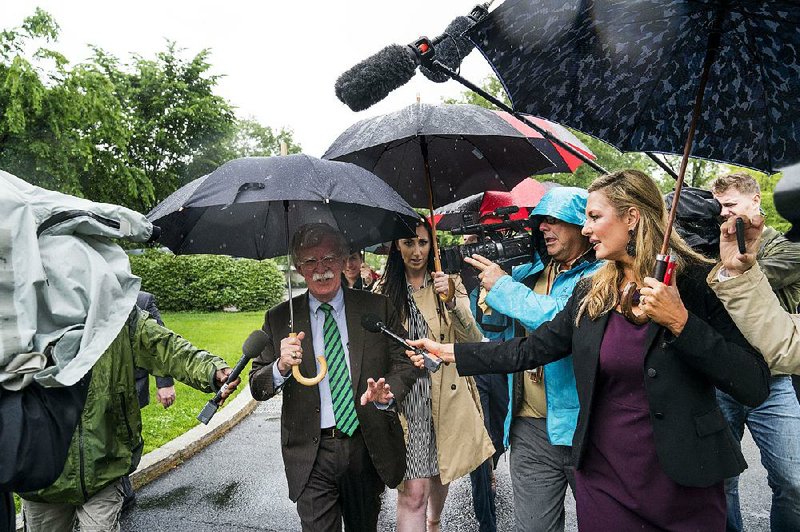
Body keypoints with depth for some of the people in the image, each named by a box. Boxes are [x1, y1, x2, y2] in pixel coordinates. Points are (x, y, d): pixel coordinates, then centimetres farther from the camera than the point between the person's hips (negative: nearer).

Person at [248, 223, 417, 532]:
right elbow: (257, 388, 0)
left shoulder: (377, 308, -2)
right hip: (310, 454, -1)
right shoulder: (279, 319, -1)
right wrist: (281, 367, -22)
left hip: (368, 448, 2)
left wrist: (386, 393, -22)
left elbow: (405, 364, -1)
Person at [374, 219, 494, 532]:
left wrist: (452, 301, -23)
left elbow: (474, 341, -9)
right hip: (405, 398, -1)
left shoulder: (449, 283, 2)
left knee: (442, 474, 21)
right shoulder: (385, 291, 3)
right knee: (413, 491, -7)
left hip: (446, 396, 2)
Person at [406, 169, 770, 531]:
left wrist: (681, 323, -25)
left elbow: (755, 388, -14)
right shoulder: (590, 293, 2)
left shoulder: (697, 283, -10)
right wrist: (448, 352, 3)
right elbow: (531, 349, 4)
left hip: (685, 486, -3)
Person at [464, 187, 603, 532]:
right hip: (530, 429, 4)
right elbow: (495, 339, 15)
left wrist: (502, 287, -16)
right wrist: (487, 286, -2)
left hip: (583, 426, -4)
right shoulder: (527, 273, 10)